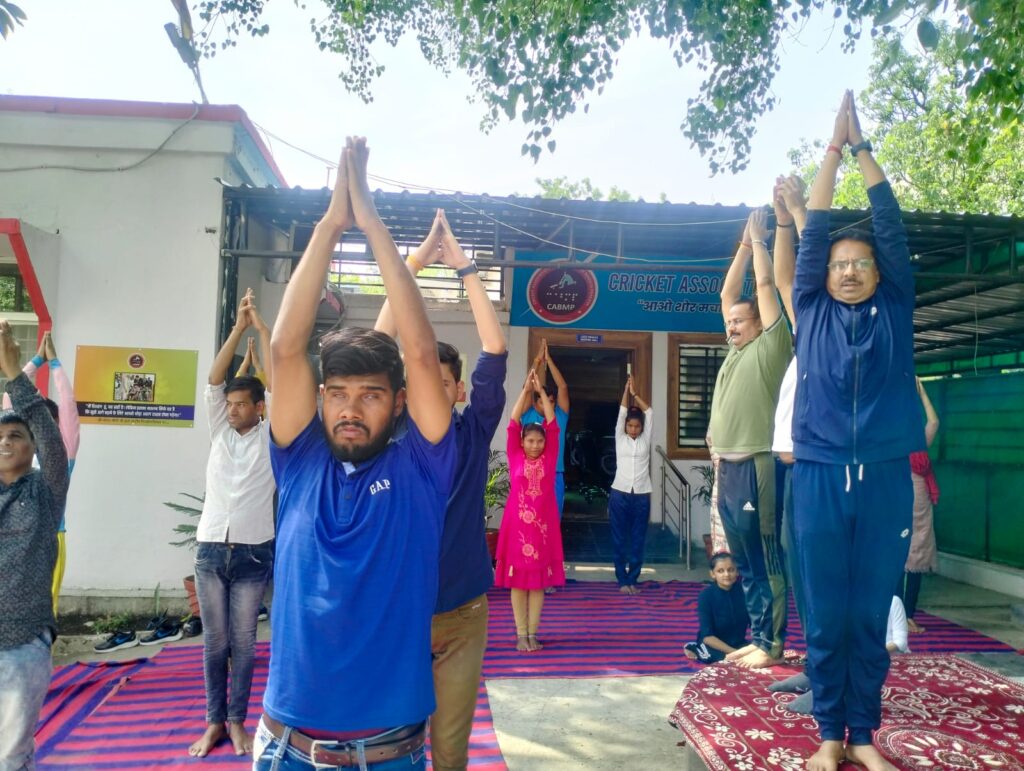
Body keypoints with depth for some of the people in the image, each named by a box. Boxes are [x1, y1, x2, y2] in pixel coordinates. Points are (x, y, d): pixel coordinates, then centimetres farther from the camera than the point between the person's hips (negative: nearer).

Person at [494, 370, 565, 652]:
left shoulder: (549, 458, 3)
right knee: (518, 582, 5)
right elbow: (513, 424, -5)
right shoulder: (515, 458, 1)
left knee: (539, 582, 7)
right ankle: (521, 634, 15)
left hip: (543, 525, 1)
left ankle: (533, 633, 17)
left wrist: (541, 392, -5)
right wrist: (526, 390, -7)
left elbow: (552, 425, -3)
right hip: (517, 525, -1)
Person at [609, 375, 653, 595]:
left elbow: (649, 412, 2)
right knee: (619, 540, 3)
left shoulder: (645, 439, 8)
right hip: (620, 493, -1)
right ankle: (622, 580, 11)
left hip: (641, 495, 1)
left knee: (638, 540, 6)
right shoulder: (620, 438, 6)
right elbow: (622, 412, 0)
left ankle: (633, 579, 15)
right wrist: (626, 388, -2)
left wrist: (635, 393, -1)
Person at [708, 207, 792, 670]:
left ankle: (772, 644, 8)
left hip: (755, 468, -8)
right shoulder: (735, 352, 17)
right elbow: (727, 292, 22)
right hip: (728, 468, 8)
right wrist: (743, 245, 22)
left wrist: (759, 240, 8)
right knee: (744, 563, 13)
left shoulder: (769, 347, -2)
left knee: (765, 561, 0)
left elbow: (766, 285, -3)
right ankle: (758, 638, 23)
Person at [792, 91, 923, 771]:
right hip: (821, 479, 0)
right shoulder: (813, 312, 8)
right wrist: (833, 146, 6)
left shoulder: (895, 309, 9)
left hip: (885, 479, 1)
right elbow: (815, 231, 5)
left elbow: (893, 225, 6)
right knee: (826, 617, 6)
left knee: (871, 616, 9)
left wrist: (863, 146, 8)